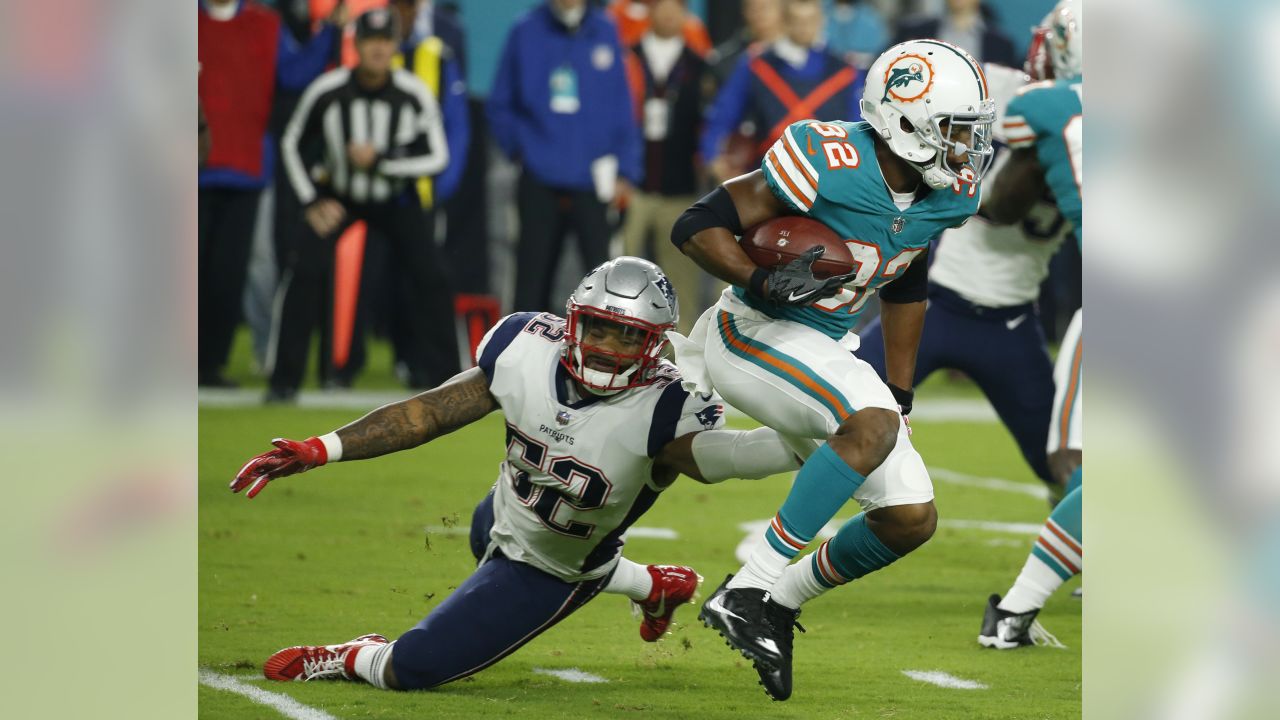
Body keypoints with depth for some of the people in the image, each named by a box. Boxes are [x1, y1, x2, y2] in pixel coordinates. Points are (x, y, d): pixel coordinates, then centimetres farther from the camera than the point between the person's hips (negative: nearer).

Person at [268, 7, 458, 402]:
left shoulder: (414, 94, -19)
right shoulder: (327, 91, -19)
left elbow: (437, 158, -14)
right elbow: (292, 144, -4)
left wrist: (380, 161, -25)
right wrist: (312, 202, -10)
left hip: (395, 199, 1)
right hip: (338, 197, -1)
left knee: (430, 278, -11)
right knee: (305, 271, -19)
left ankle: (442, 379, 3)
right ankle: (284, 380, -11)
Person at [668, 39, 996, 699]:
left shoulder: (949, 196, -1)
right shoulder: (829, 165, -24)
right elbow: (696, 229, -20)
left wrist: (900, 393, 18)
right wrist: (763, 284, -35)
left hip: (824, 356, 8)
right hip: (754, 337, -8)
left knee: (911, 518, 1)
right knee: (873, 424, -33)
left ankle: (780, 602, 20)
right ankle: (748, 593, -29)